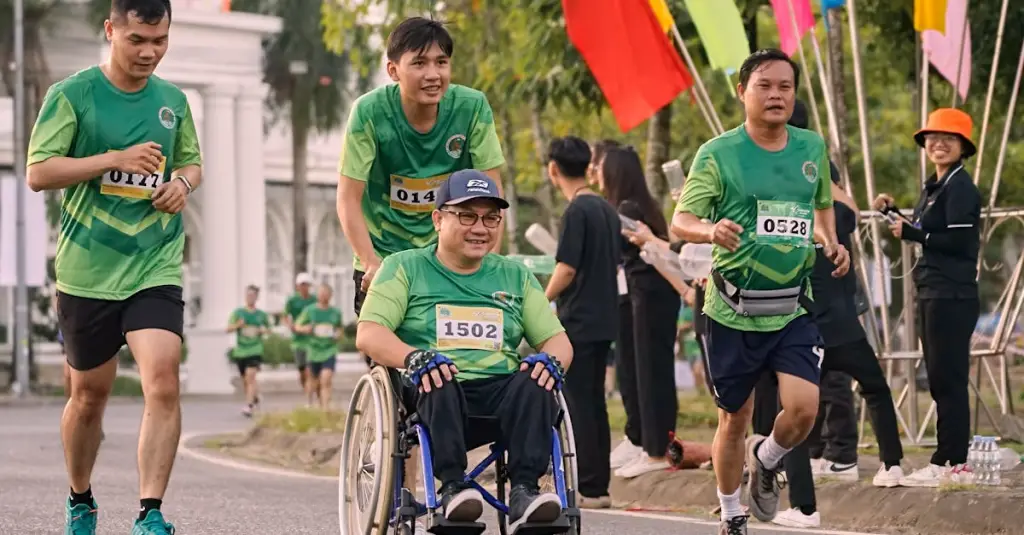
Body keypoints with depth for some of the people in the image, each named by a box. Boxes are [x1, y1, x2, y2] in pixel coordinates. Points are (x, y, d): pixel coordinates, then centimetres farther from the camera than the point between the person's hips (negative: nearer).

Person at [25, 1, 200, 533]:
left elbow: (190, 162, 23)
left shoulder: (173, 100, 8)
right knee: (90, 393, 11)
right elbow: (39, 172, -11)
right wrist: (117, 159, -20)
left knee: (163, 381, -17)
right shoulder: (71, 95, -5)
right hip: (87, 271, -2)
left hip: (156, 269, 2)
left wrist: (182, 183, -1)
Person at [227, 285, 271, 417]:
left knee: (250, 376, -19)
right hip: (240, 351, 2)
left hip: (255, 351, -2)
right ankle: (255, 397, 38)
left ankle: (249, 406, -22)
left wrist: (263, 331, -4)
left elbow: (268, 329, 18)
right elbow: (228, 328, -3)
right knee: (244, 380, 11)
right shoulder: (238, 312, 2)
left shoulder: (262, 315, 4)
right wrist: (237, 325, -22)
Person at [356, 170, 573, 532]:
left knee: (535, 381, -30)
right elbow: (368, 335, -2)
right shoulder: (405, 268, 12)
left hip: (502, 398, 3)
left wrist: (552, 360, -10)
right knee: (439, 380, -37)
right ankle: (452, 487, -39)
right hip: (432, 396, -2)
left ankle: (524, 491, -38)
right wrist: (414, 357, -23)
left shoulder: (515, 276, 22)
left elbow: (557, 339, 16)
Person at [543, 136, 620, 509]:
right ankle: (599, 487, 14)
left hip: (578, 323, -8)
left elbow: (567, 268, -18)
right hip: (604, 320, 8)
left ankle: (587, 489, -5)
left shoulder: (577, 211, -14)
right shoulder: (607, 210, 11)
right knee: (595, 404, 12)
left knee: (578, 404, -4)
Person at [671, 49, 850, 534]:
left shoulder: (812, 148, 6)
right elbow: (680, 220, -10)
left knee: (804, 407, -15)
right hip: (733, 311, -2)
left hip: (793, 309, 2)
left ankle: (767, 460, 19)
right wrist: (711, 230, -32)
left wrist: (830, 242, 4)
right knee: (735, 418, 8)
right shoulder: (718, 154, -7)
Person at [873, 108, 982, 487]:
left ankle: (949, 462, -7)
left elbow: (958, 241, -20)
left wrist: (911, 233, -16)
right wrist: (894, 213, 9)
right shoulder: (933, 186, 17)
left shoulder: (960, 187, -12)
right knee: (942, 380, 12)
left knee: (947, 378, -8)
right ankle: (954, 459, 17)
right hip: (933, 294, 10)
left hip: (952, 296, -10)